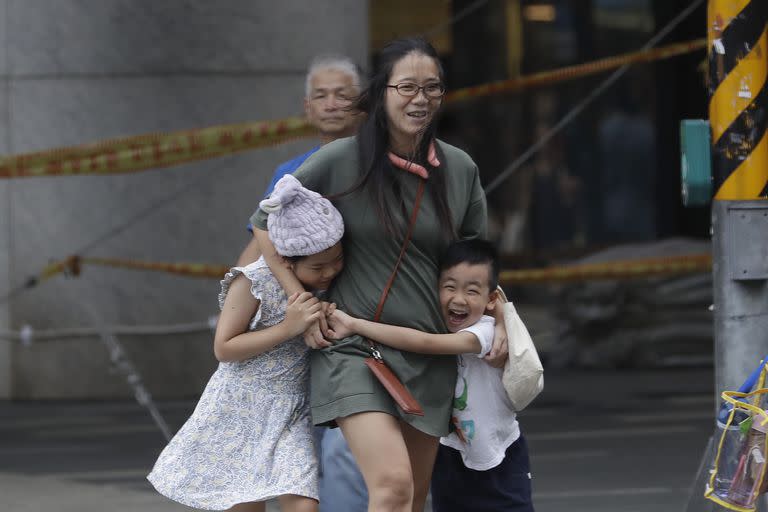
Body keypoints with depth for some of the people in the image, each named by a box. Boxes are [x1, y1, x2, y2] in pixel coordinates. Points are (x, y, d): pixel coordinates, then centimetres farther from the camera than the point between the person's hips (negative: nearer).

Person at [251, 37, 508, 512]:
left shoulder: (461, 170, 5)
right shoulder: (341, 162, -6)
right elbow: (266, 224, 4)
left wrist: (498, 321, 5)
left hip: (431, 357, 5)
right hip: (356, 348, -5)